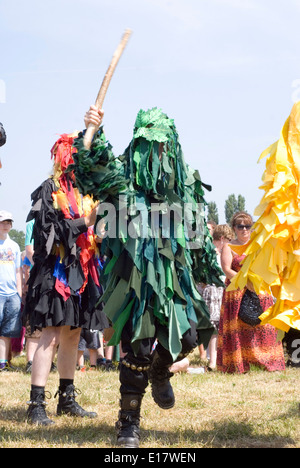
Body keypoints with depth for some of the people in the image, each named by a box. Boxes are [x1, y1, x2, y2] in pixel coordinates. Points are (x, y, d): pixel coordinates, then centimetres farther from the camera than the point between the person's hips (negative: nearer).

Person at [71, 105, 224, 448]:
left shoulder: (185, 180, 12)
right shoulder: (121, 172, 2)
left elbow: (198, 230, 19)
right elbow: (88, 169, -16)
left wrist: (209, 265, 21)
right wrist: (92, 134, -32)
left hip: (175, 273, 4)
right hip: (136, 273, -4)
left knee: (189, 335, -1)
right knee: (138, 346, -6)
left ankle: (160, 371, 35)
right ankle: (129, 422, 7)